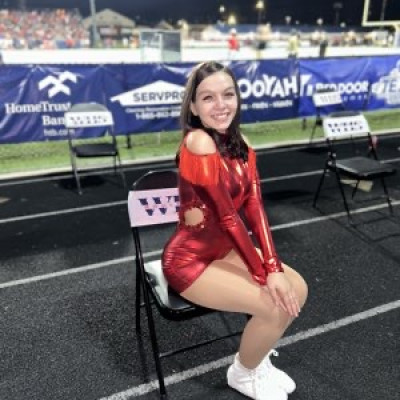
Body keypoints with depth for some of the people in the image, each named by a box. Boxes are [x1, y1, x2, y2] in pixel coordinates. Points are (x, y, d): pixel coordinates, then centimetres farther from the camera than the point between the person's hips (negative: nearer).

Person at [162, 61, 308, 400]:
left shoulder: (238, 143, -1)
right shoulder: (198, 142, -26)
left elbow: (254, 206, -6)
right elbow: (228, 217, -25)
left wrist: (273, 267, -15)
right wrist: (263, 276, -17)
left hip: (223, 248, 8)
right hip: (189, 259, -8)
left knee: (296, 289, 3)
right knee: (276, 305, -15)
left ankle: (257, 357, 27)